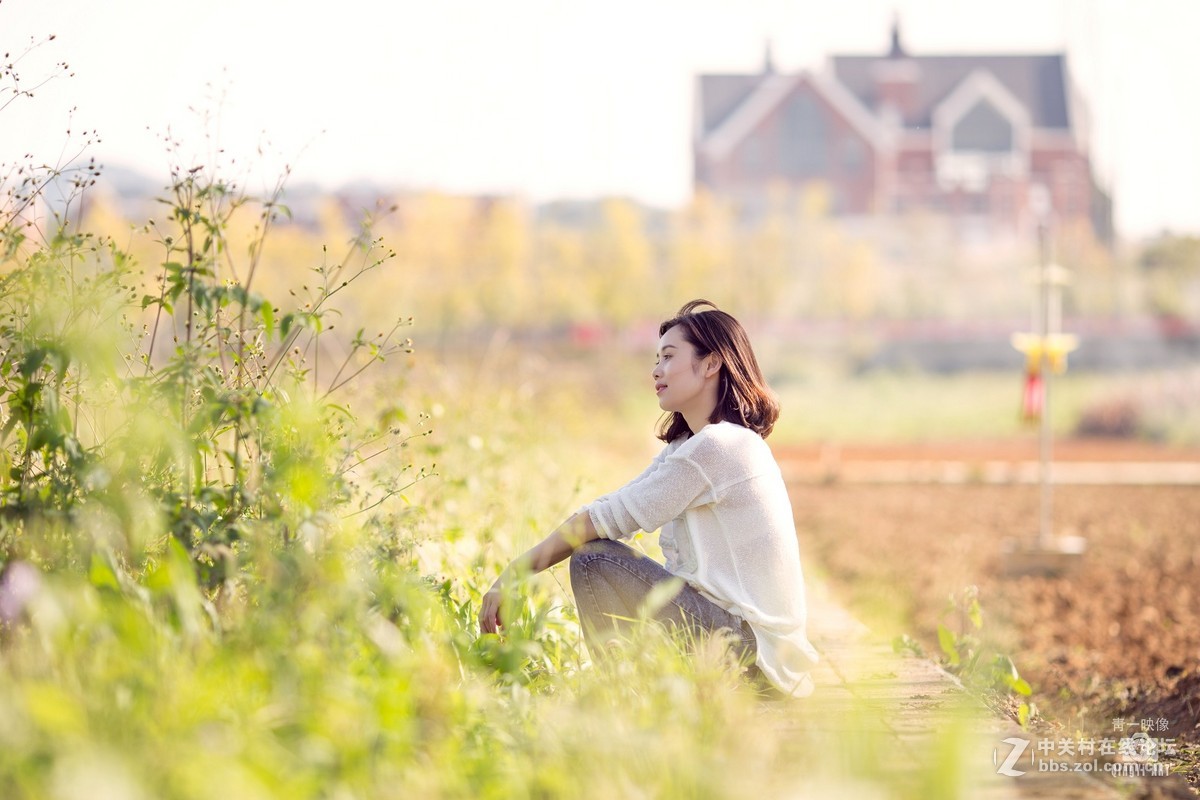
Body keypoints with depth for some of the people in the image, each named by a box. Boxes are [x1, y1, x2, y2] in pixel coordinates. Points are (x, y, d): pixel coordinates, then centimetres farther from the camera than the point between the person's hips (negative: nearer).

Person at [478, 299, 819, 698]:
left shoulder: (717, 447, -15)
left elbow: (608, 517, -15)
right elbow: (611, 513, 10)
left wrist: (514, 573, -11)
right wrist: (515, 574, 1)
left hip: (750, 644, -10)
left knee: (595, 559, -15)